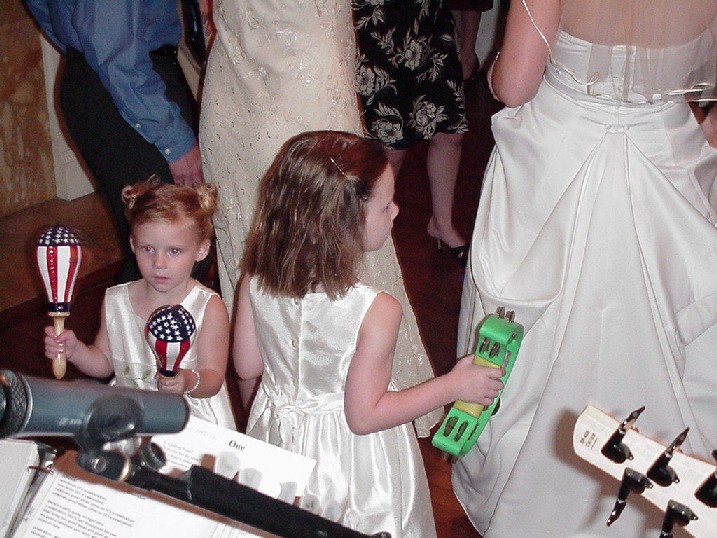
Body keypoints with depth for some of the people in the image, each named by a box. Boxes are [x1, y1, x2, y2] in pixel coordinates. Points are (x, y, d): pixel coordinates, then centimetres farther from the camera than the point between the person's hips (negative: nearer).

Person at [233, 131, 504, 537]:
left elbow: (247, 366, -4)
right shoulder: (375, 312, -32)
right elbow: (363, 416, -23)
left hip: (277, 435, 5)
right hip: (350, 460, -4)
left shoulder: (257, 277, -17)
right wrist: (452, 386, -14)